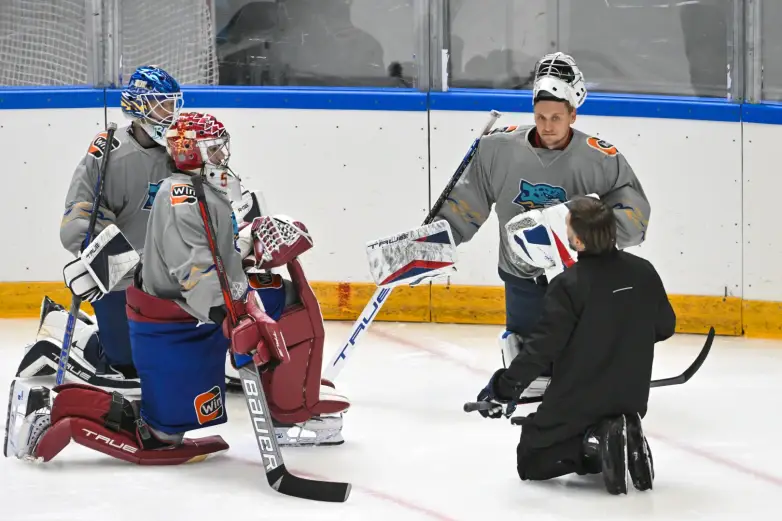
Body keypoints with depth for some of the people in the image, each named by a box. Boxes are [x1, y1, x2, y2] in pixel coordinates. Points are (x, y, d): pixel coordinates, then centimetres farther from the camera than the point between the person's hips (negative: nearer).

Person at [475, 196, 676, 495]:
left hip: (576, 404, -6)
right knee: (586, 459, 30)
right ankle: (626, 440, -2)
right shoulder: (643, 272, -6)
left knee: (531, 462, 15)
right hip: (631, 401, 6)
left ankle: (596, 441, -11)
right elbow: (664, 327, 8)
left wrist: (504, 388, -12)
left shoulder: (569, 285, -22)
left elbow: (542, 347, -22)